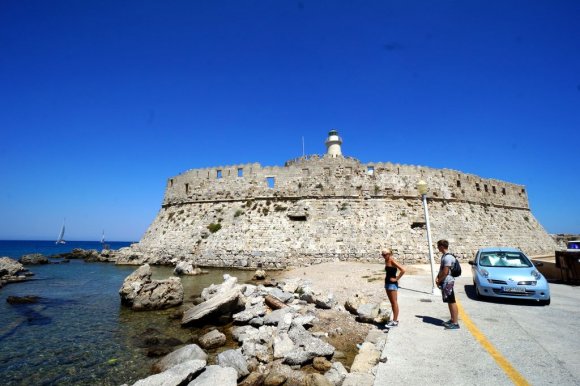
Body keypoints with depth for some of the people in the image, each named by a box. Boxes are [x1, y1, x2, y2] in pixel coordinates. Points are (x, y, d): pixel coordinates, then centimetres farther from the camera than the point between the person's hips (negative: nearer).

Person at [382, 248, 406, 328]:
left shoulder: (392, 261, -16)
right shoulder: (386, 261, 9)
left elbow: (403, 270, -24)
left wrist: (396, 279, -18)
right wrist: (386, 277, 11)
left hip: (392, 284, -9)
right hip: (387, 283, 9)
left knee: (394, 302, -1)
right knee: (392, 302, 16)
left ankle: (395, 321, 6)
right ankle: (395, 319, 26)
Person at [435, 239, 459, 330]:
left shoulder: (448, 257, -20)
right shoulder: (444, 256, 12)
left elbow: (445, 272, -21)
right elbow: (441, 269, 17)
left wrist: (439, 281, -11)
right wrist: (437, 278, 5)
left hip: (447, 282, -10)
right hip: (445, 282, 10)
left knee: (452, 302, -3)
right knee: (449, 302, 16)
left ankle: (455, 323, 3)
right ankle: (452, 320, 26)